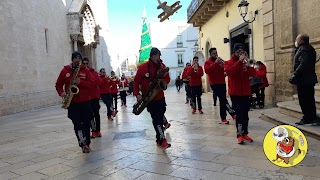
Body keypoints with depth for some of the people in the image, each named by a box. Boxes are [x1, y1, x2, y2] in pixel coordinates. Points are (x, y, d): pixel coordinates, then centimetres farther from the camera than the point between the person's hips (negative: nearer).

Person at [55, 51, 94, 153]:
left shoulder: (86, 70, 2)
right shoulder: (65, 70, 5)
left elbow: (91, 84, -4)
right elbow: (58, 84, 9)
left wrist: (80, 82, -19)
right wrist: (62, 93, -9)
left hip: (85, 102, 0)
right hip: (72, 102, 0)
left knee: (86, 124, 6)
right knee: (77, 124, -6)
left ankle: (87, 144, 19)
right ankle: (83, 144, 4)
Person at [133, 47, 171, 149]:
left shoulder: (162, 66, 1)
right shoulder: (143, 67, -10)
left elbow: (167, 79, 6)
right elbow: (136, 81, -5)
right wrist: (137, 94, -16)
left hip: (160, 97, 4)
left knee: (160, 116, 12)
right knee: (156, 118, -8)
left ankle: (159, 139, 31)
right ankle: (162, 140, -4)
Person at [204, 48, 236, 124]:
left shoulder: (220, 61, 15)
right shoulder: (207, 62, 0)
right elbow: (207, 70, -18)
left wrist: (224, 65, -12)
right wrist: (215, 63, -21)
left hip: (222, 83, 6)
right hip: (214, 84, -6)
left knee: (222, 100, 8)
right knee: (223, 100, -14)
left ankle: (223, 118, 15)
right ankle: (233, 113, -10)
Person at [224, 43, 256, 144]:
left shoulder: (245, 63, 13)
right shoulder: (228, 63, 2)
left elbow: (253, 73, 1)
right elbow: (229, 71, -20)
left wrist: (247, 65, -15)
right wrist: (239, 61, -20)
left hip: (246, 93, 4)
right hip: (235, 93, -4)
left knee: (245, 114, 8)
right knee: (239, 114, -7)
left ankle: (245, 133, 17)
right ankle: (239, 135, -2)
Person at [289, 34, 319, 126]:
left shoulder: (303, 49, -16)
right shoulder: (310, 49, 17)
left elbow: (303, 64, -27)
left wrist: (294, 76, -25)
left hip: (303, 80, -10)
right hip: (310, 79, 10)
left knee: (304, 100, -4)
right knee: (310, 99, 15)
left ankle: (307, 118, 2)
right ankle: (312, 117, 23)